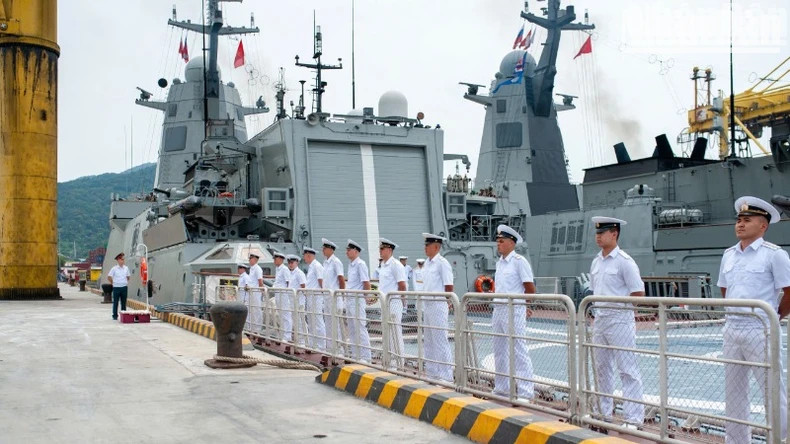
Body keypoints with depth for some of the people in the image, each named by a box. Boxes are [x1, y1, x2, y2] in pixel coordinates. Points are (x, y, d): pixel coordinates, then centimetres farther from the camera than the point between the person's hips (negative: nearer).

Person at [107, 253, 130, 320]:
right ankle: (115, 315, 7)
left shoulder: (126, 268, 6)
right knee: (115, 302, 1)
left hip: (124, 287, 3)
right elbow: (109, 277, 1)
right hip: (116, 287, -3)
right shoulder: (114, 268, -5)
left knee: (124, 302, 7)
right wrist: (113, 283, 3)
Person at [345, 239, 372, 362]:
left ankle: (365, 357, -4)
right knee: (352, 329, 13)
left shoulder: (360, 264, -12)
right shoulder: (350, 264, 14)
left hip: (357, 300, -9)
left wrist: (364, 297, -12)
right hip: (349, 300, 9)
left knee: (361, 329, -7)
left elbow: (366, 283, -15)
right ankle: (355, 355, 20)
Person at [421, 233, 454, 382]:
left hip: (438, 305, -9)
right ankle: (431, 372, 23)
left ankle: (446, 375, 1)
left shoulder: (442, 263, -12)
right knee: (428, 340, 13)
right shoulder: (427, 262, 13)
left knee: (440, 340, -5)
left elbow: (449, 287, -13)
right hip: (427, 305, 9)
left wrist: (446, 306, -14)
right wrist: (424, 305, 15)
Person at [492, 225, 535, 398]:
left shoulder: (519, 261, -10)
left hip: (514, 311, -9)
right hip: (499, 310, 9)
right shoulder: (499, 262, 14)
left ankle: (526, 392, -4)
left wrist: (520, 304, 4)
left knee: (519, 352, -7)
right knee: (499, 351, 14)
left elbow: (530, 289, -9)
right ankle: (502, 388, 24)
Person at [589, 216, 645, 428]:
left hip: (620, 319, -8)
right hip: (600, 319, 8)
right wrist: (596, 309, 10)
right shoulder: (596, 262, 11)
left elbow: (638, 293, -12)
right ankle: (604, 412, 27)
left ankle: (634, 418, -1)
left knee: (627, 370, -5)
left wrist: (617, 305, -10)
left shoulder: (624, 261, -11)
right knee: (602, 367, 15)